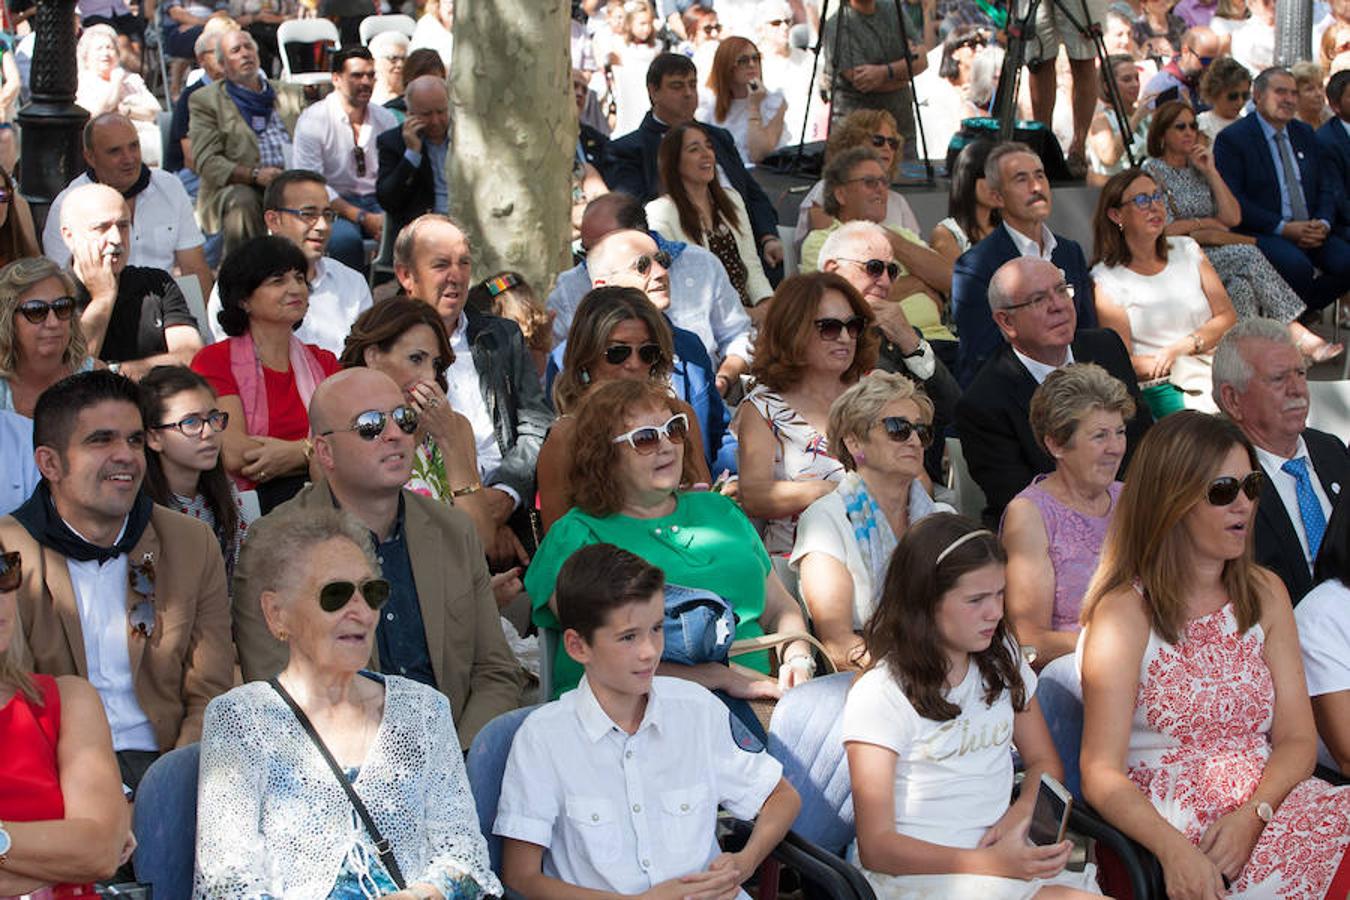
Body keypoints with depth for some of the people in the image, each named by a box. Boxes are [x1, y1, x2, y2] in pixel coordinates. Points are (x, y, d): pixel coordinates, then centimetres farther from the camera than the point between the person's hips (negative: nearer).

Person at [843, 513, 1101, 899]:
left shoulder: (1001, 660, 15)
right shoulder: (878, 695, -7)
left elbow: (1044, 761, 23)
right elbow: (876, 846, -10)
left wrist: (1019, 814, -2)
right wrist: (991, 864, -23)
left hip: (1001, 851, 7)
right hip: (916, 868, -7)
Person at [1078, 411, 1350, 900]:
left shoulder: (1265, 593, 13)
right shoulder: (1126, 612, -4)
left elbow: (1296, 738, 9)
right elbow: (1102, 774, -8)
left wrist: (1252, 815, -11)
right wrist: (1175, 850, -25)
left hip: (1268, 801, 6)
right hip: (1170, 820, -5)